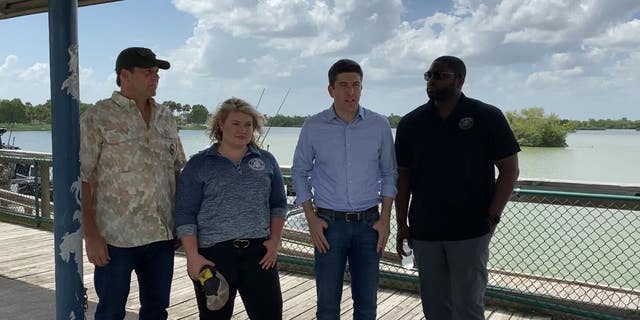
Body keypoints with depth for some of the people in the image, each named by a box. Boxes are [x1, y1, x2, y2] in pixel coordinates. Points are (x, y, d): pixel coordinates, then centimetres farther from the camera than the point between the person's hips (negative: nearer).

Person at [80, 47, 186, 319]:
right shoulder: (98, 117, -6)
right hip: (115, 236, -5)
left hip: (163, 235, 5)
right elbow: (82, 178, -9)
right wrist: (91, 235, -13)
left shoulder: (166, 118, 10)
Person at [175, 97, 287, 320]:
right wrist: (193, 256, -9)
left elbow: (278, 204, 13)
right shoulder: (198, 165, 1)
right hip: (213, 255, -2)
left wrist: (275, 240, 2)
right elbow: (185, 215, -3)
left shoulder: (266, 160, 10)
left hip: (259, 252, 2)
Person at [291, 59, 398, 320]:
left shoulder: (380, 125, 0)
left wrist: (385, 218, -2)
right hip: (329, 223, -1)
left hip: (369, 223, 1)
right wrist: (311, 219, -4)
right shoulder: (313, 127, -3)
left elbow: (389, 173, 7)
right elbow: (300, 172, 5)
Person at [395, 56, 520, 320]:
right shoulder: (411, 123, 4)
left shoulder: (487, 117, -5)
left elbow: (509, 169, -1)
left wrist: (492, 217, -8)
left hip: (470, 232, -3)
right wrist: (402, 224, 5)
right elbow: (403, 175, 9)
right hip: (423, 233, 3)